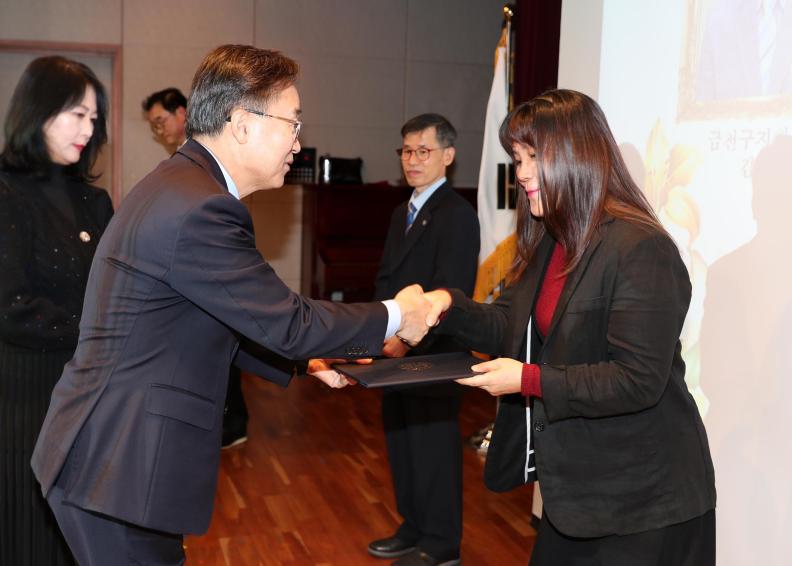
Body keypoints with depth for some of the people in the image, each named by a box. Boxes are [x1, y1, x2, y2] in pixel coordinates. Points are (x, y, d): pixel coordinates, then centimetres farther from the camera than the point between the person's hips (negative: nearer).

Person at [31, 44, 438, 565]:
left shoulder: (181, 185, 9)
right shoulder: (199, 209, -23)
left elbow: (221, 323, 16)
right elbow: (287, 321, -18)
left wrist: (307, 358, 13)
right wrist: (395, 317, -4)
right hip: (118, 466, -9)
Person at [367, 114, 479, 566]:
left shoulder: (457, 214, -13)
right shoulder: (403, 212, 16)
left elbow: (451, 292, -20)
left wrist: (410, 340, -21)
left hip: (433, 356, -9)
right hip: (398, 353, 9)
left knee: (434, 449, 3)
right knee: (402, 445, 16)